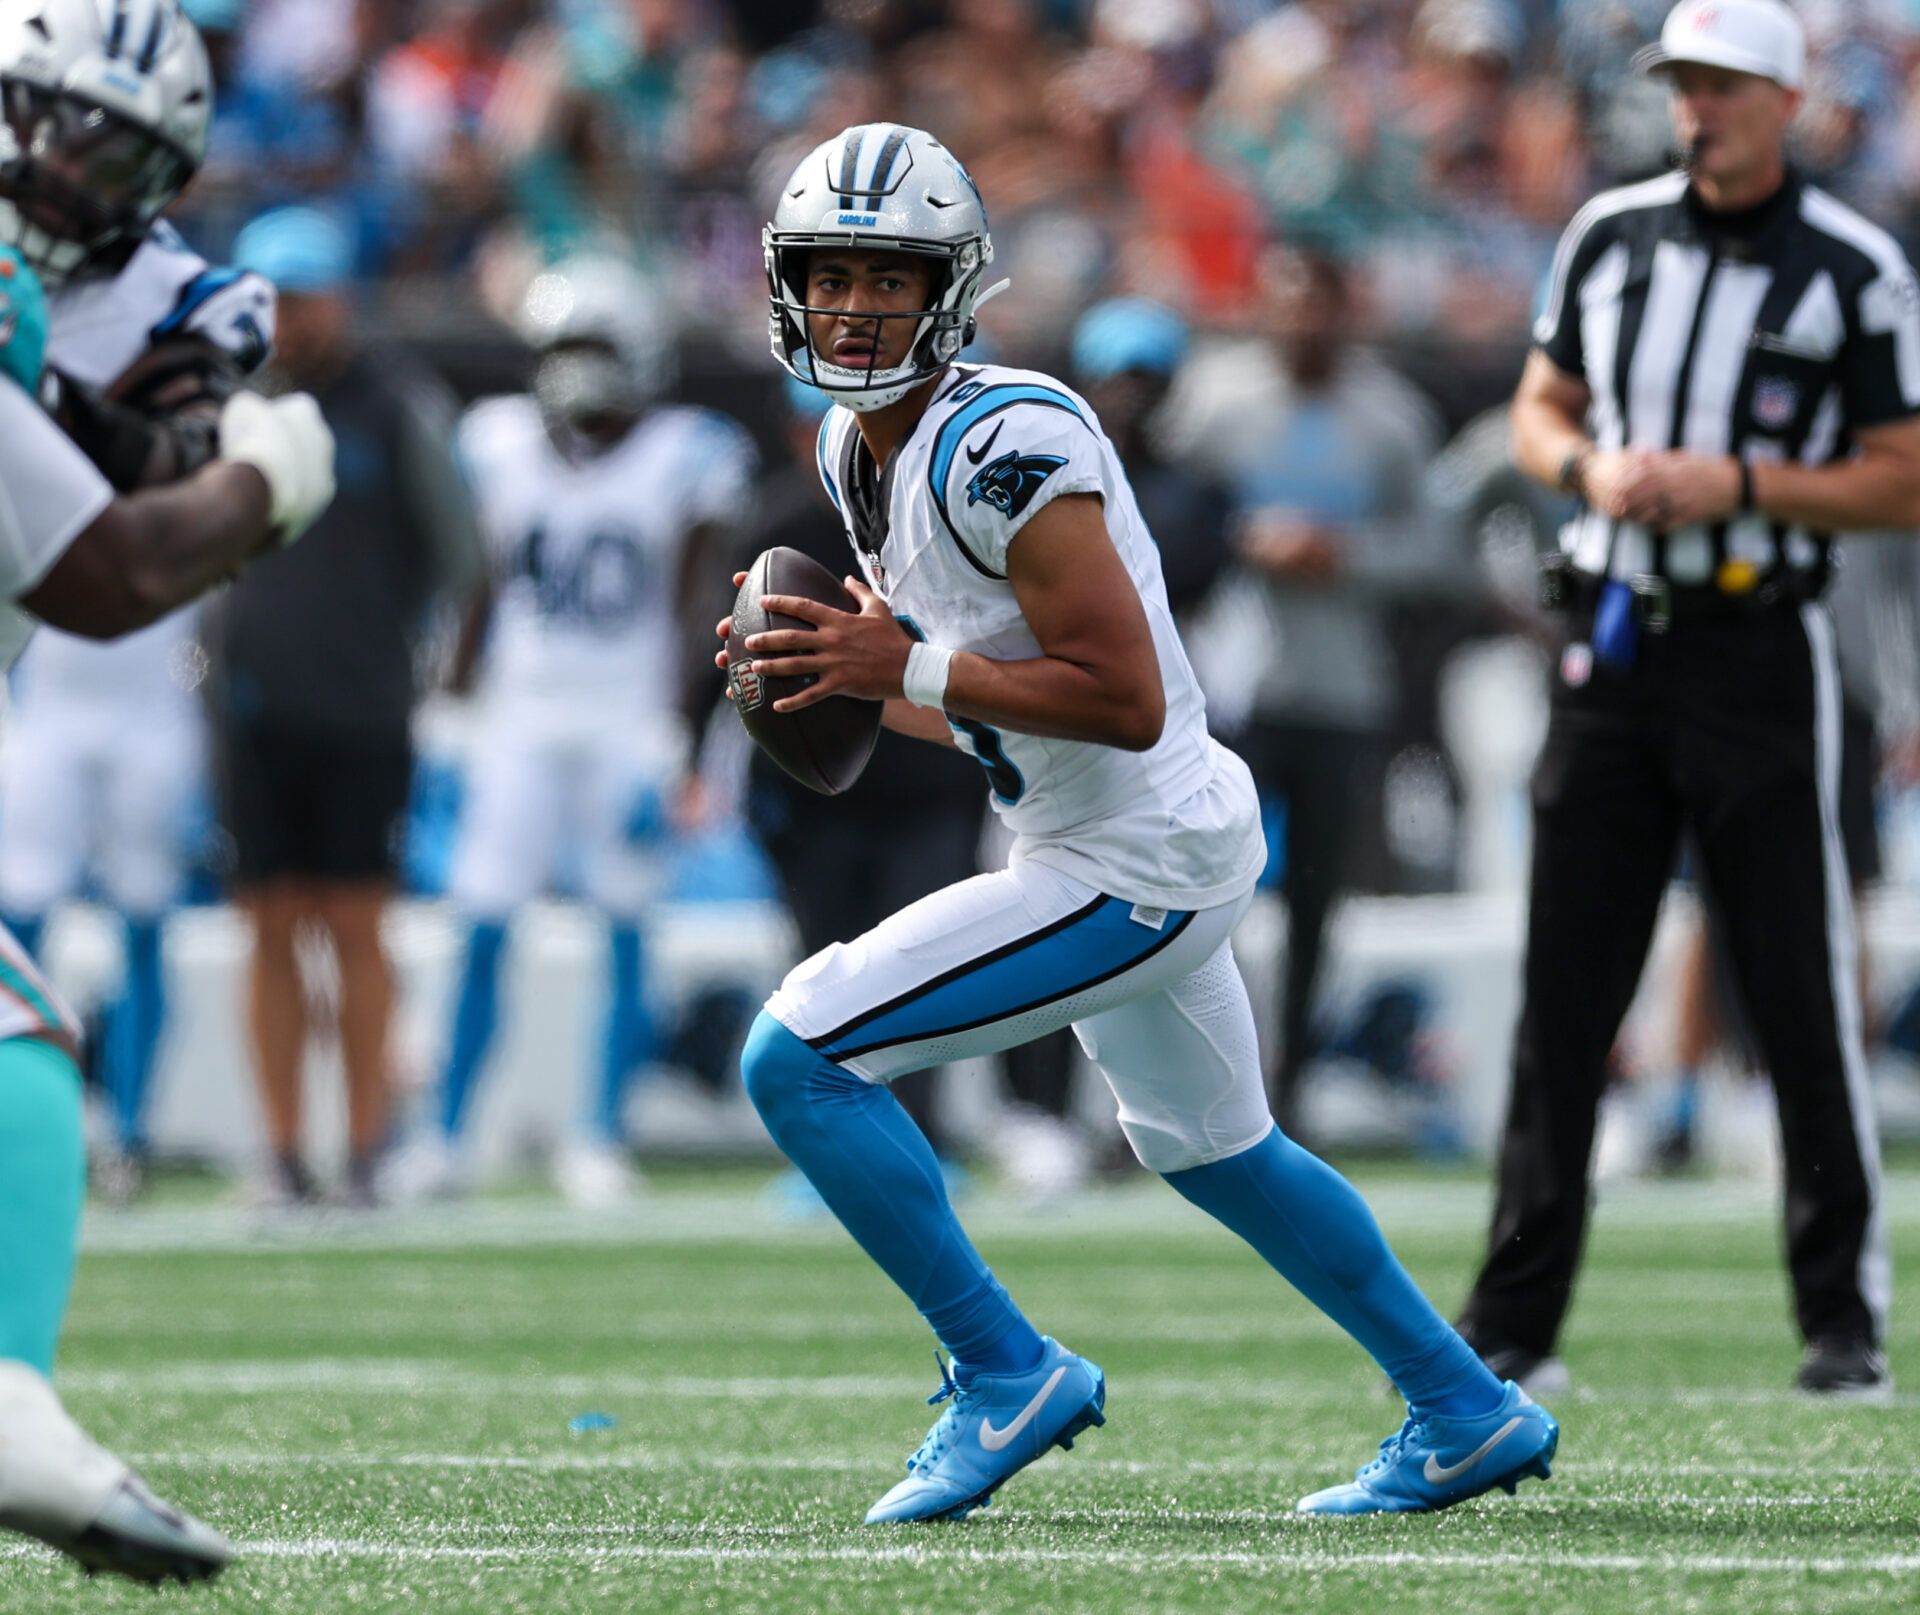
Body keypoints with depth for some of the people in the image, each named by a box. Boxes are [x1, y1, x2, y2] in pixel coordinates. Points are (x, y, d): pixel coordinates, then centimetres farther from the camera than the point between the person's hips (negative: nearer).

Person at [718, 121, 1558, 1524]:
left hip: (1137, 860, -11)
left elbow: (1124, 697, -28)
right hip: (1139, 844, 11)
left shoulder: (1000, 444, -24)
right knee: (1210, 1149, 28)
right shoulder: (855, 447, 6)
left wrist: (903, 670, -23)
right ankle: (1468, 1418, 40)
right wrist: (839, 685, -1)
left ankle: (1007, 1376, -3)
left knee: (797, 1062, -13)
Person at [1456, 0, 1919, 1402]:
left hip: (1761, 654, -4)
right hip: (1614, 641, 4)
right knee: (1563, 988, 4)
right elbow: (1539, 411, 18)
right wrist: (1590, 468, -5)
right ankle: (1514, 1320, 9)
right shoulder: (1610, 235, 9)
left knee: (1805, 993, -4)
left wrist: (1741, 483, -16)